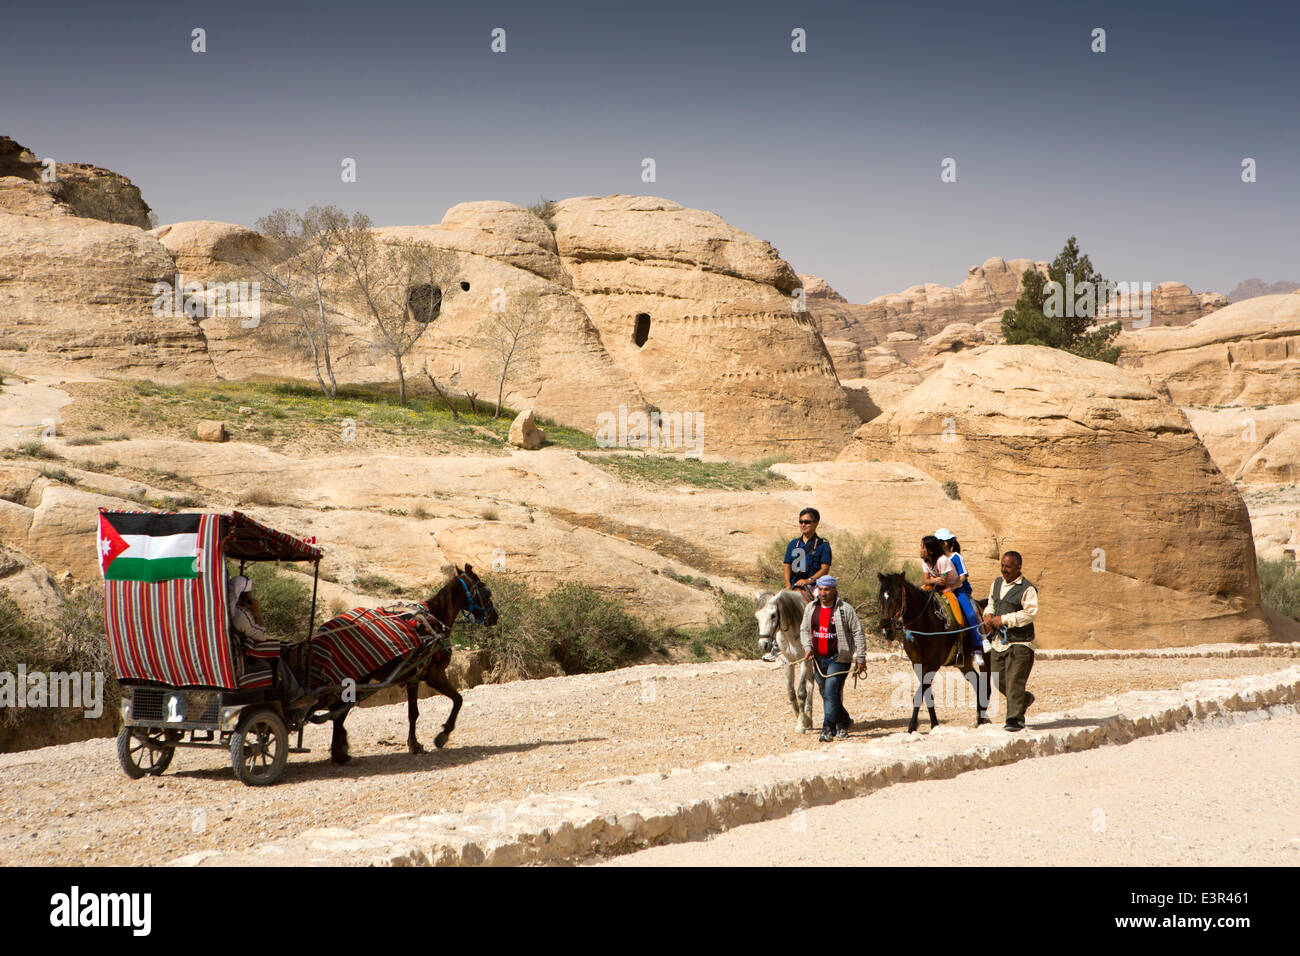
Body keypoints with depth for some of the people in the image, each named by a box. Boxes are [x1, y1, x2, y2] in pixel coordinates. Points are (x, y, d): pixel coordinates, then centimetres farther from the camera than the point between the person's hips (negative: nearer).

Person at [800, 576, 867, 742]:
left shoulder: (845, 610, -7)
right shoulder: (810, 609, 8)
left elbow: (858, 634, -4)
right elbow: (804, 630, 16)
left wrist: (860, 658, -6)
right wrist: (807, 647, -3)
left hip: (838, 658, -6)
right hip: (818, 659, 6)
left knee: (831, 693, -16)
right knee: (825, 694, 14)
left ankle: (828, 729, -16)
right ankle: (844, 723, 32)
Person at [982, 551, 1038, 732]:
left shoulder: (1027, 589, -11)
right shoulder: (997, 583, 13)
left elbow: (1030, 613, -19)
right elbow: (991, 603, 24)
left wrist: (1005, 619, -21)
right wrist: (989, 614, 1)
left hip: (1020, 643, -7)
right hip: (999, 641, 8)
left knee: (1014, 681, -8)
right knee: (998, 680, 11)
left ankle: (1015, 719, -3)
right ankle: (1025, 699, 36)